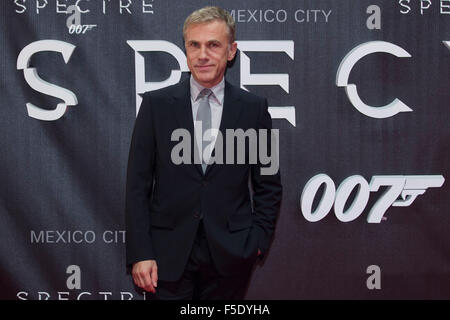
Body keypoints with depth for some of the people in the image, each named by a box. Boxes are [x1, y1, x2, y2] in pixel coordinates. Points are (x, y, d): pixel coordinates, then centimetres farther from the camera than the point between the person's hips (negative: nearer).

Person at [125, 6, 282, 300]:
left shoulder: (254, 108, 1)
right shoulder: (156, 104, 0)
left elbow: (268, 185, 8)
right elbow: (138, 185, -1)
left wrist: (259, 240, 0)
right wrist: (140, 253, -6)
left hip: (230, 255, 1)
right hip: (169, 253, 0)